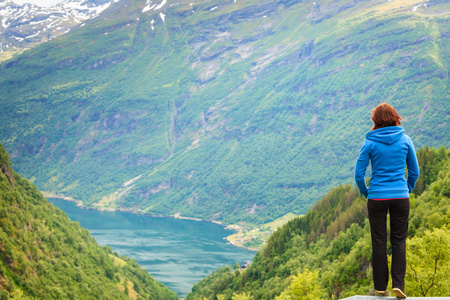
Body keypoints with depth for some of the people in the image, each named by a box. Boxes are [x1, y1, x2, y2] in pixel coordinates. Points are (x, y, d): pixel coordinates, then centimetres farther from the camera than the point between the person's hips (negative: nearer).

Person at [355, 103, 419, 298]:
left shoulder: (370, 143, -5)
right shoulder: (405, 140, 1)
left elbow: (358, 173, -4)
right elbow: (414, 171, 7)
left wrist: (365, 192, 12)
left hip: (377, 198, -1)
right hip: (401, 197, 1)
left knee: (379, 242, 7)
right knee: (399, 241, 9)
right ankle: (398, 283, -2)